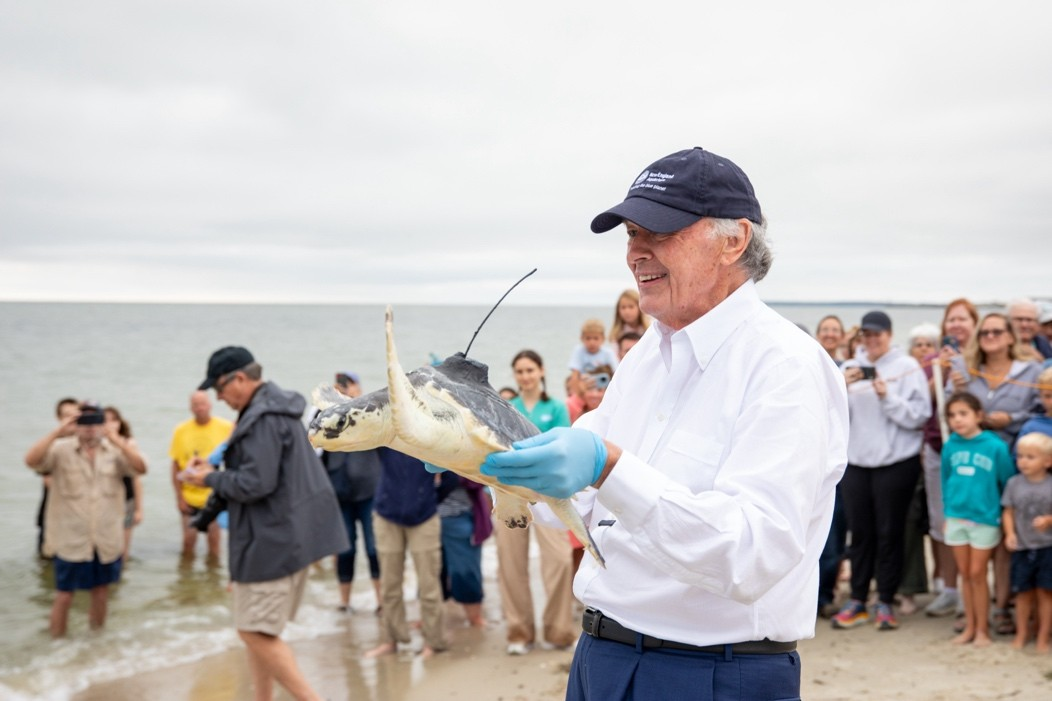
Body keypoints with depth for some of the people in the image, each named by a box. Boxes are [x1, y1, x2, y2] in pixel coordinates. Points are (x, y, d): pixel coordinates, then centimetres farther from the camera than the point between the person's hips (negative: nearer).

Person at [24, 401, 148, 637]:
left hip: (106, 539, 3)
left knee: (101, 589, 16)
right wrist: (57, 433, -32)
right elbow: (31, 461, -24)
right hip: (70, 539, -2)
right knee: (64, 595, 2)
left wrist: (117, 440, -31)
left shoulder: (115, 450, -3)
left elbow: (141, 468, -19)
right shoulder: (61, 449, -7)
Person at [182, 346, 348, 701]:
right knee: (259, 631, 17)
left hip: (273, 540, -10)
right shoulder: (277, 410, 14)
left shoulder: (263, 419, -18)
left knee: (255, 632, -6)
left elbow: (256, 484, -23)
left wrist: (210, 479, -7)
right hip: (290, 535, 10)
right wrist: (217, 471, 10)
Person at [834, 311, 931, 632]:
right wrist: (843, 388, -12)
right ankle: (857, 599, 15)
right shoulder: (849, 367, 10)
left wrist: (887, 396, -20)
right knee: (860, 532, 6)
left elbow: (920, 415, -9)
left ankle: (886, 602, 12)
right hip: (856, 461, 3)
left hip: (896, 463, -3)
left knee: (890, 532, 3)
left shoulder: (907, 367, -1)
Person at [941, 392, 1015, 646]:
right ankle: (969, 627, 24)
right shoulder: (950, 446, -2)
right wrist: (948, 510, 8)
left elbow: (1008, 482, -4)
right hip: (956, 518, 4)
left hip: (984, 519, -4)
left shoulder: (995, 446, -13)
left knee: (977, 574, 4)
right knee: (965, 575, 13)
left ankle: (982, 629, 17)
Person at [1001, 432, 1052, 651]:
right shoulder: (1014, 483, 1)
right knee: (1023, 592, 9)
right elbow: (1008, 511, 2)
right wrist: (1010, 533, -11)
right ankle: (1021, 634, 21)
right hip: (1022, 547, 2)